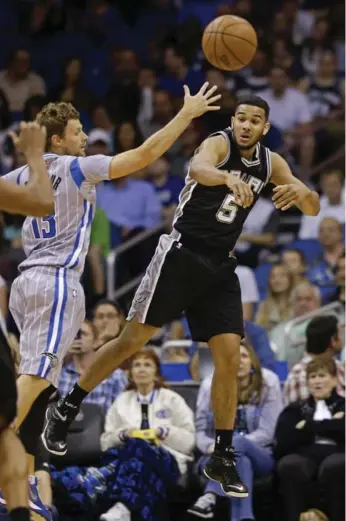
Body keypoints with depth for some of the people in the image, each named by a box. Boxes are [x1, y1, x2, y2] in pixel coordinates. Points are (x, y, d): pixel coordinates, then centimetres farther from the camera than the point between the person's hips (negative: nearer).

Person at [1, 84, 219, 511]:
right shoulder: (79, 168, -6)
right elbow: (144, 154, -10)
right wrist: (188, 113, -5)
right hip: (57, 281, -8)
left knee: (39, 378, 10)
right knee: (36, 373, -15)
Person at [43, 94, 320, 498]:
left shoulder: (270, 162, 5)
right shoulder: (219, 144, -13)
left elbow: (314, 209, 6)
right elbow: (199, 167, -38)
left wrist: (300, 193, -19)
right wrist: (228, 177, -62)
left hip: (220, 266, 5)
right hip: (181, 253, -5)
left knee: (229, 358, -3)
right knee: (132, 340, -3)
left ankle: (222, 458, 5)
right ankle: (64, 411, 11)